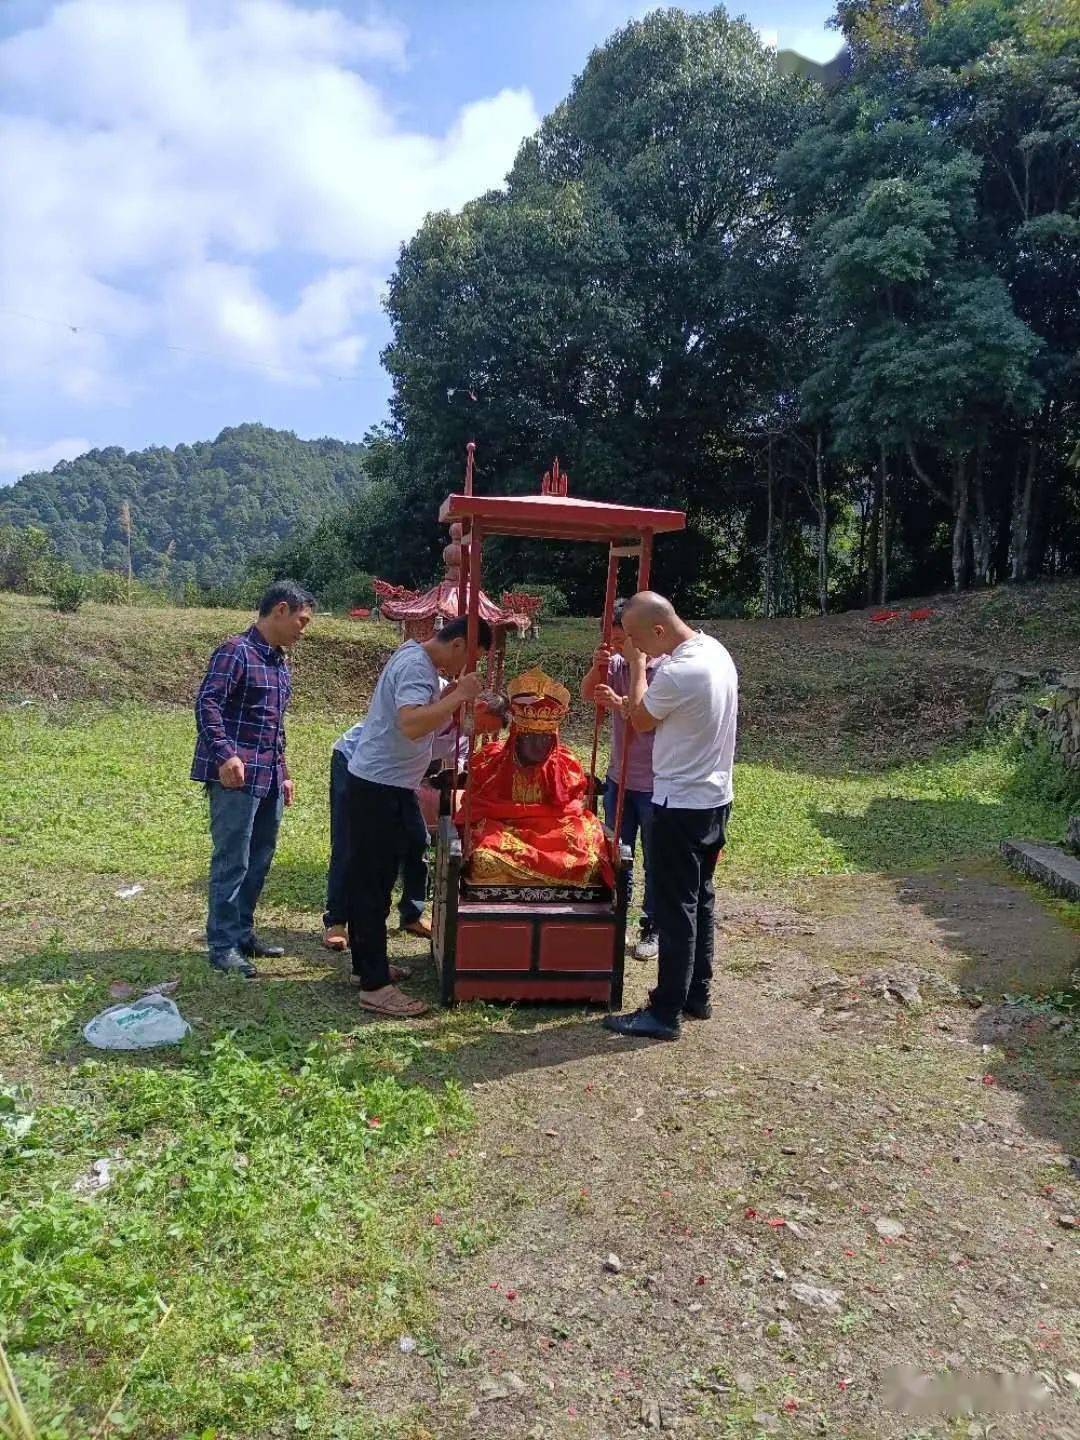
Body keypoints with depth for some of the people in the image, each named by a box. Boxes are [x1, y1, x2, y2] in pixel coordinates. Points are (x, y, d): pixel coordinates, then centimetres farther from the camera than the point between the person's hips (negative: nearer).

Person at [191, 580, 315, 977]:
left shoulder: (279, 660, 18)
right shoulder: (236, 652, -10)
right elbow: (206, 704, -19)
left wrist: (283, 773, 24)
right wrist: (225, 754, -30)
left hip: (268, 777, 9)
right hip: (236, 776, -9)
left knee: (258, 860, 13)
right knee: (232, 862, -4)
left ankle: (242, 933, 25)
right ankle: (223, 946, 5)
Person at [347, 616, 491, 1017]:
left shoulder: (417, 658, 12)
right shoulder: (416, 665, -19)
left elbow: (427, 717, 19)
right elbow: (411, 725, -35)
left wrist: (451, 692, 6)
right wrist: (459, 695, -29)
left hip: (388, 784, 10)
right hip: (379, 786, -10)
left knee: (372, 878, 17)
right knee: (373, 882, -6)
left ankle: (366, 965, 28)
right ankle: (375, 986, 0)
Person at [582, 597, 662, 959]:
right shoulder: (617, 663, 0)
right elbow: (586, 694, -2)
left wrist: (619, 703, -32)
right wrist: (597, 667, -19)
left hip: (653, 783, -6)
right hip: (619, 777, 6)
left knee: (654, 860, 7)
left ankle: (653, 928, 20)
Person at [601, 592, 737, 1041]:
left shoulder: (676, 673, -26)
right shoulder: (716, 650, 5)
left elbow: (641, 722, -7)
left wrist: (637, 665, 1)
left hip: (681, 807, -9)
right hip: (716, 799, 9)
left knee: (675, 910, 0)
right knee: (699, 902, 18)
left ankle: (665, 1014, 10)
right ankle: (697, 995, 30)